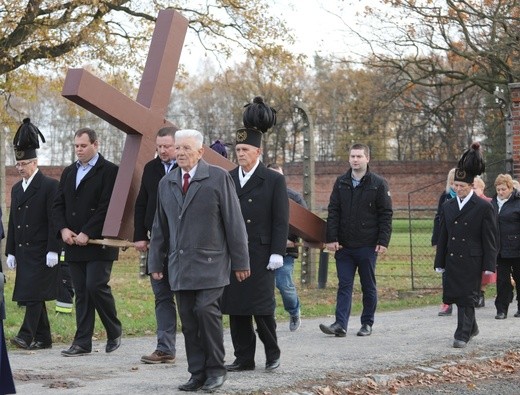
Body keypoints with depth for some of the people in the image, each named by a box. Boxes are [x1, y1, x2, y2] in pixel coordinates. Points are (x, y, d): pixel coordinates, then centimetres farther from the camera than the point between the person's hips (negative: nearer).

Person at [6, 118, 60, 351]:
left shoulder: (49, 186, -6)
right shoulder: (16, 189, 16)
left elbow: (54, 220, -11)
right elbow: (12, 223, 18)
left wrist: (53, 250, -16)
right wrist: (10, 252, 13)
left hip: (41, 252, -7)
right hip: (23, 252, 7)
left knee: (34, 294, -12)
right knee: (31, 295, 8)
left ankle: (26, 335, -16)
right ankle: (43, 338, 14)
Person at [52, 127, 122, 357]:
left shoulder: (109, 171, -5)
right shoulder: (69, 173, 17)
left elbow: (106, 207, -13)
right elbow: (58, 205, 14)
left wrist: (87, 233, -17)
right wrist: (63, 229, -4)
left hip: (99, 243, -6)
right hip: (74, 243, 6)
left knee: (96, 286, -12)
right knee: (81, 293, 6)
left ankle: (114, 332, 8)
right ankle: (82, 343, 7)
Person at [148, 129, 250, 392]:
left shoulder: (218, 178, -2)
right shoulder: (166, 183, 13)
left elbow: (234, 222, -3)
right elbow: (160, 226, 18)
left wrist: (240, 261, -4)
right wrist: (155, 262, 16)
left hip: (210, 262, -5)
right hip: (180, 264, 5)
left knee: (206, 310, -15)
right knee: (188, 320, 3)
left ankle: (215, 369, -1)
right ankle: (197, 374, 10)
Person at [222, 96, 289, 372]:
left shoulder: (274, 181, -1)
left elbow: (281, 221, -4)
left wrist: (277, 253, -11)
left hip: (259, 254, -4)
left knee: (261, 306, -2)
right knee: (235, 307, 4)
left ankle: (272, 353, 17)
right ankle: (244, 358, 12)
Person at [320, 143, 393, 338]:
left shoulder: (378, 183, -2)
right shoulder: (341, 183, 7)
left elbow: (386, 214, -3)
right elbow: (333, 211, 6)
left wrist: (383, 241, -10)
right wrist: (331, 238, -4)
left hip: (367, 246, -2)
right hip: (344, 245, 3)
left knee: (368, 286, 7)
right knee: (344, 285, -1)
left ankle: (367, 324, 16)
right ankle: (340, 324, -4)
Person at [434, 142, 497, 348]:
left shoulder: (484, 207, -5)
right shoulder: (448, 206, 9)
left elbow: (490, 240, -5)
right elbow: (442, 237, 12)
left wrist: (488, 267, -9)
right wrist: (440, 263, 9)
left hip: (472, 262, -5)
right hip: (452, 261, 5)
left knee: (467, 298, -5)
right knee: (453, 296, 8)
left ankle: (463, 335, 1)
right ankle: (471, 327, 29)